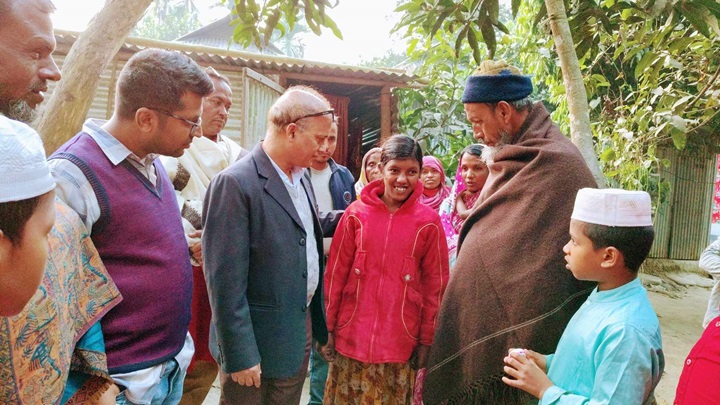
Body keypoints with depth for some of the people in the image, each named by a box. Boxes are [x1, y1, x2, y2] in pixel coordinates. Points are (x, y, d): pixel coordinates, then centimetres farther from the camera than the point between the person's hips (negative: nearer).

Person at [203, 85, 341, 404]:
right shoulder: (235, 183, -21)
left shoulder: (300, 176, 6)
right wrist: (239, 355, -19)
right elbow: (225, 281, -22)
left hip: (302, 329, 8)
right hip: (257, 342, -8)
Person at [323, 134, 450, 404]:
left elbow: (436, 284, -1)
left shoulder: (428, 222, -6)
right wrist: (329, 326, 2)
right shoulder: (356, 214, -3)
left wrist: (427, 340, 1)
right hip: (352, 337, 1)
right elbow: (335, 273, 1)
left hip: (401, 341, -1)